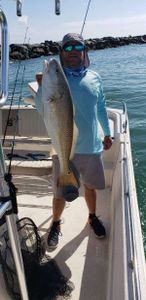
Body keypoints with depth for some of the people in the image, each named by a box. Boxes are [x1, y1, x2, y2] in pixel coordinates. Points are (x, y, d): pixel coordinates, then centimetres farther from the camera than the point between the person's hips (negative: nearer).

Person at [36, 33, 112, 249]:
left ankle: (93, 217, 48)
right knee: (60, 194, 7)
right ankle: (56, 223, 36)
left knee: (90, 186, 21)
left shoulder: (95, 78, 2)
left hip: (92, 147, 3)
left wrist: (107, 133, 19)